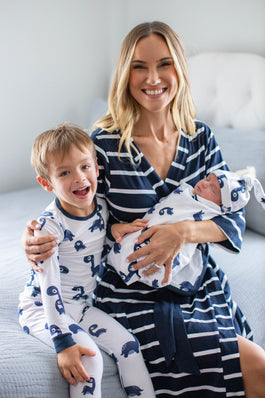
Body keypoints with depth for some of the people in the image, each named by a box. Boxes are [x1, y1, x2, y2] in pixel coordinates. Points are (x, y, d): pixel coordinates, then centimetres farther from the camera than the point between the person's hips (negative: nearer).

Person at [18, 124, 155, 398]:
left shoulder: (102, 209, -4)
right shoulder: (50, 225, -24)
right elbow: (49, 288, -26)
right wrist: (63, 343, -30)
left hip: (80, 306, 7)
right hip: (43, 310, -6)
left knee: (128, 344, -4)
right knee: (89, 359, -24)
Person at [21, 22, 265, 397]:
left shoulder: (200, 137, 2)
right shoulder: (103, 144, -10)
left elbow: (235, 218, 0)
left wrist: (185, 231, -20)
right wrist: (37, 238, -21)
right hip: (135, 293, -5)